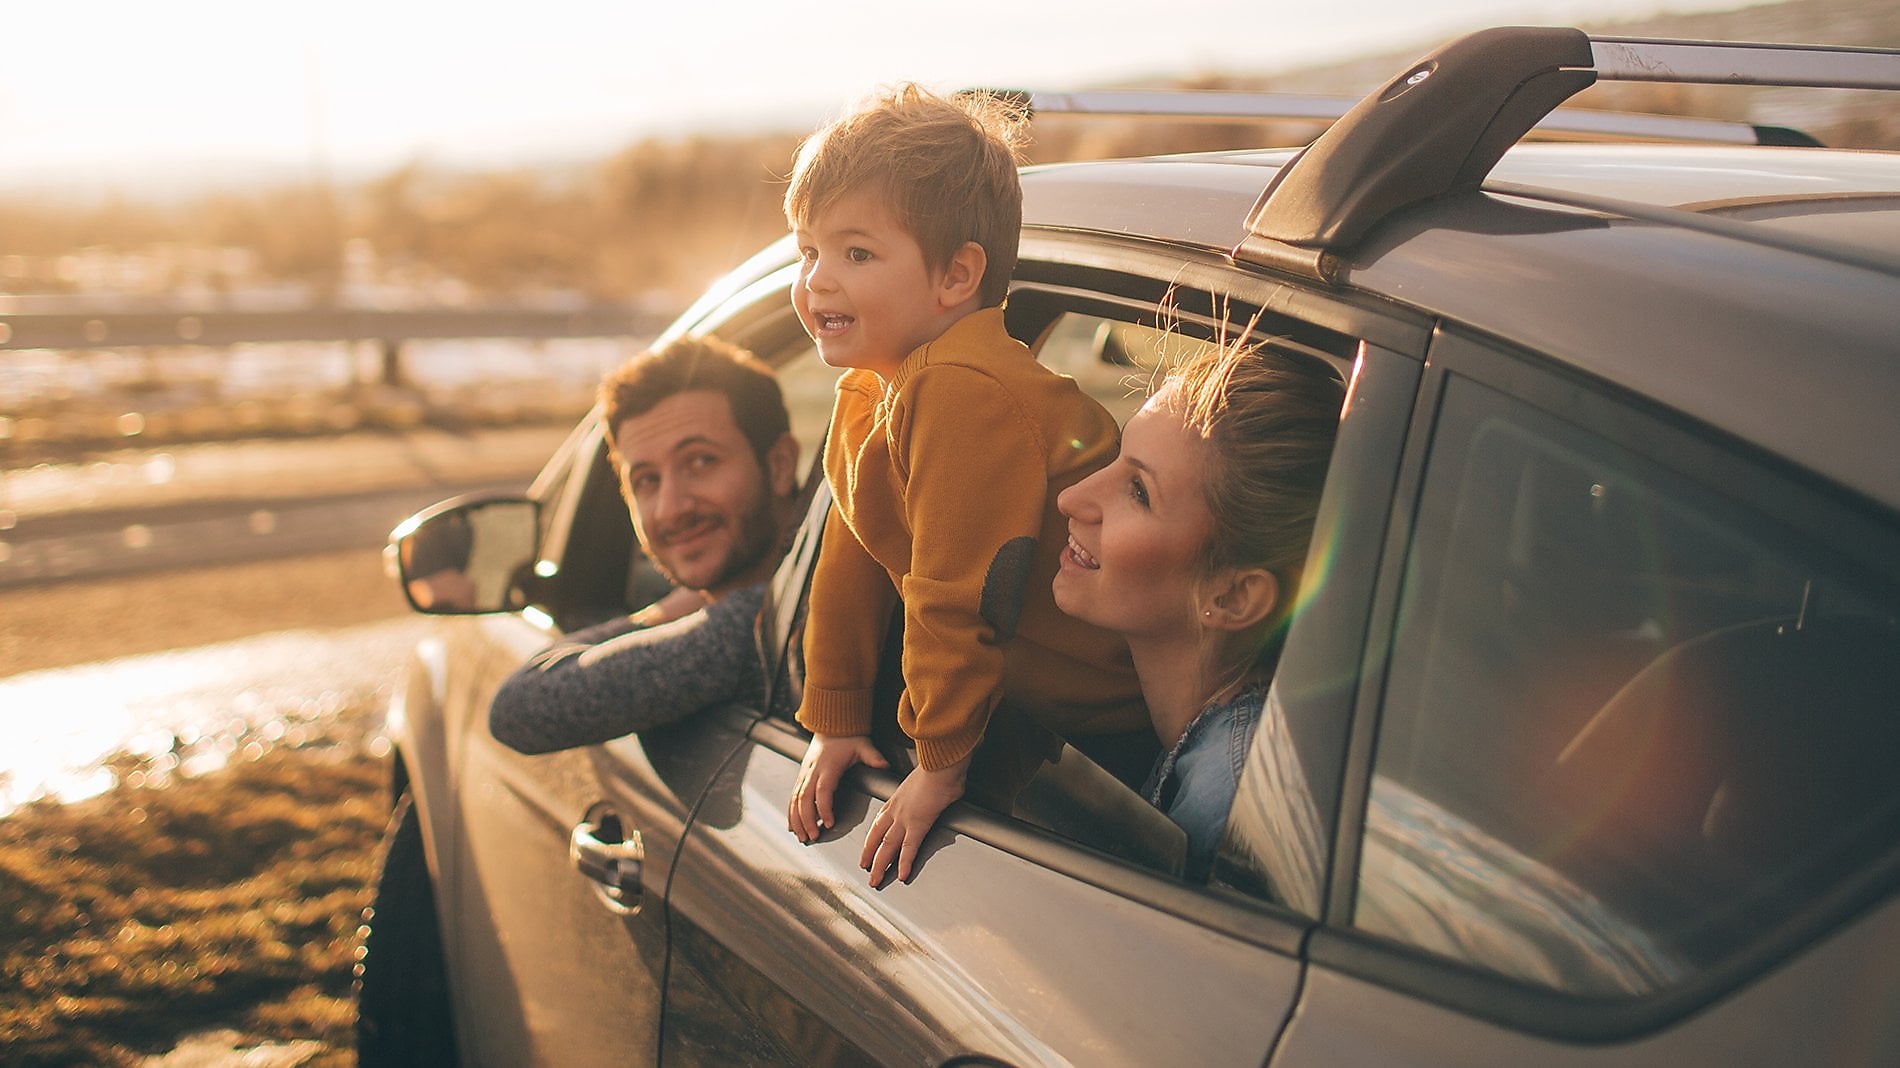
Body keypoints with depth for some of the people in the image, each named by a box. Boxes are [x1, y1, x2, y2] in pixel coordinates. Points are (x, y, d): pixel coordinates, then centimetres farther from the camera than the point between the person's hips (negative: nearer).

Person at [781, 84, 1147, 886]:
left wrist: (942, 761, -17)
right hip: (1034, 688, 10)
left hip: (1115, 706, -10)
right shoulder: (866, 390, 7)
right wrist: (833, 722, 13)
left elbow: (956, 596, -25)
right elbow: (850, 565, 12)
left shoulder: (964, 394, -28)